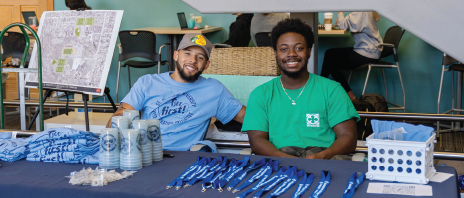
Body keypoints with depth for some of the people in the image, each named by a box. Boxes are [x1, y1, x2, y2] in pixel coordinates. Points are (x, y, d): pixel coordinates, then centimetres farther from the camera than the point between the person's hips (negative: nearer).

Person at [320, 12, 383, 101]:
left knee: (331, 63, 1)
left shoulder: (361, 12, -19)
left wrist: (340, 12, -3)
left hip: (366, 54, -10)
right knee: (330, 53, 9)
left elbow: (342, 25, -20)